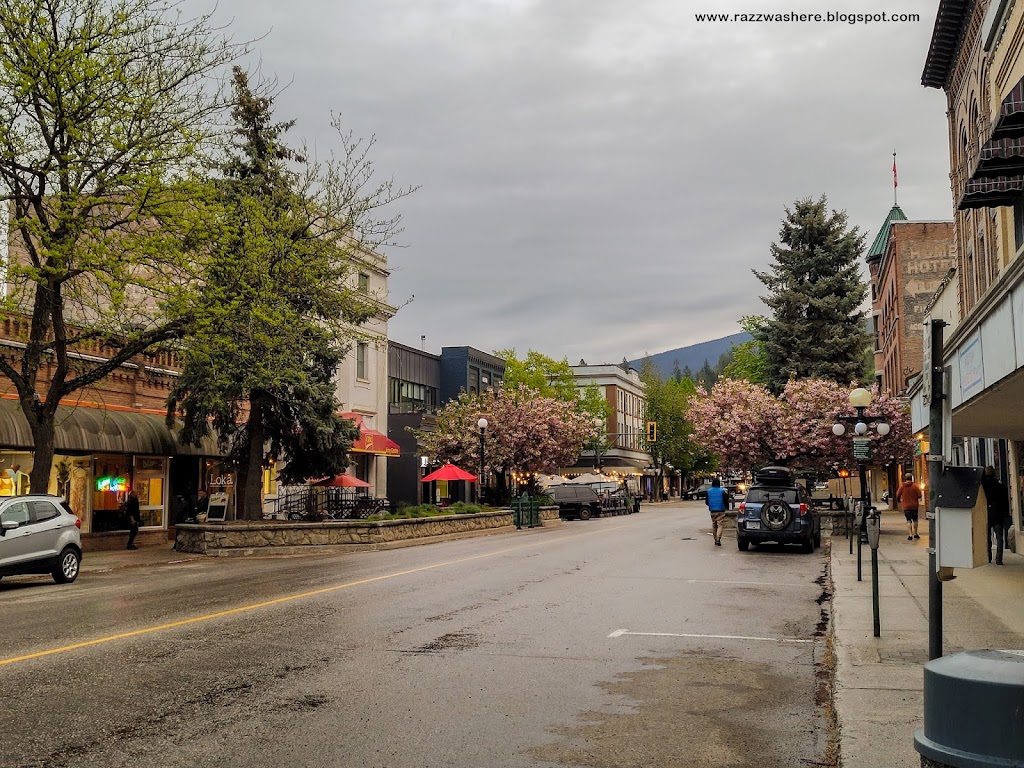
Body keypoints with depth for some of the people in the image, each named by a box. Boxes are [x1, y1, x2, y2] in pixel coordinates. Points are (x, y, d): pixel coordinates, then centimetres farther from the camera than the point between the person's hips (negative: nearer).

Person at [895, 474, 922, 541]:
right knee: (915, 520, 15)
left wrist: (899, 501, 19)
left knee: (908, 521, 0)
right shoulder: (915, 486, -4)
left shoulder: (902, 486, -2)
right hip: (914, 506, 0)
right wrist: (919, 502, 9)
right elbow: (919, 494, -7)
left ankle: (910, 535, -10)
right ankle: (915, 534, 23)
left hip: (906, 506, 0)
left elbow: (898, 495, 1)